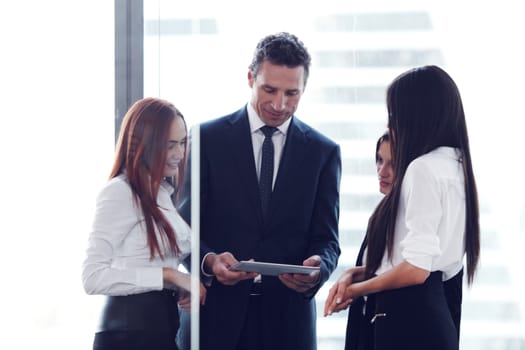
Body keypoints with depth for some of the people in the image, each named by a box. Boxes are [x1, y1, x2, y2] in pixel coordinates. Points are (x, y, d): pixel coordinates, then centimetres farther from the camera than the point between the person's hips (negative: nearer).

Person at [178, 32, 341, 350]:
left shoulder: (323, 152, 8)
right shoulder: (208, 139, 4)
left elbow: (326, 239, 5)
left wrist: (318, 267, -18)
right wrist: (210, 261, -19)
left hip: (288, 320, 1)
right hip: (217, 315, -1)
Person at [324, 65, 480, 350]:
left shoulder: (424, 168, -14)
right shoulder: (454, 164, 13)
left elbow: (416, 268, -19)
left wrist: (357, 288, -3)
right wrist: (355, 275, 9)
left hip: (408, 319, -9)